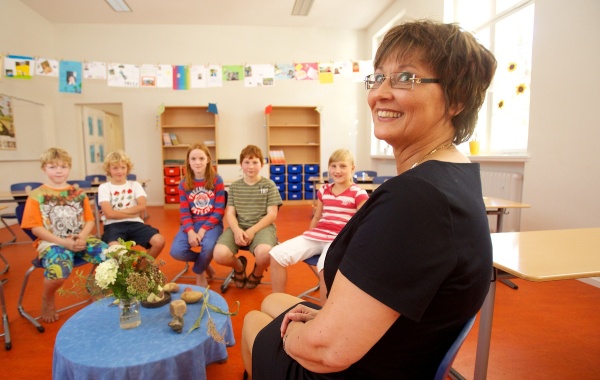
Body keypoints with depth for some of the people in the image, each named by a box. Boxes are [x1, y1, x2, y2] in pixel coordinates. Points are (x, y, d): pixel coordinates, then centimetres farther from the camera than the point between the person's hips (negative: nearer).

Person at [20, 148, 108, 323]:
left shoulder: (78, 193, 11)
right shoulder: (36, 195, 2)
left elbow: (90, 220, 9)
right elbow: (36, 228, -4)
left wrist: (82, 238, -12)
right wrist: (64, 242, -16)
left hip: (80, 239, 3)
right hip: (52, 242, -3)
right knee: (59, 270, -35)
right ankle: (48, 299, 2)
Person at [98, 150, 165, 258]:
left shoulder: (135, 185, 15)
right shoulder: (104, 187, 8)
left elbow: (142, 207, -1)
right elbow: (109, 214, -6)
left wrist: (119, 211, -8)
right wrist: (134, 212, -3)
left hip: (134, 223, 3)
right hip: (114, 225, -2)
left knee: (159, 241, -23)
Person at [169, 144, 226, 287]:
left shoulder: (217, 180, -3)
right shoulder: (184, 184, 5)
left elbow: (219, 210, -6)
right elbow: (184, 212, 0)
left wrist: (203, 230, -16)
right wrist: (190, 231, -18)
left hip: (211, 223, -2)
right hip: (191, 224, 3)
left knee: (208, 246, -34)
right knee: (176, 251, -24)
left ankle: (199, 272, 3)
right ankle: (204, 263, 9)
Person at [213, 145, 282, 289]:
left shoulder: (269, 185, 5)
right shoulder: (234, 186, 12)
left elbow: (272, 215, -2)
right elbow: (230, 214, 5)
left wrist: (252, 231, -16)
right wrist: (237, 230, -18)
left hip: (262, 227, -2)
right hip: (238, 227, 2)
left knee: (264, 253, -36)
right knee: (220, 254, -27)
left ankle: (257, 273, 5)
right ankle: (239, 266, 12)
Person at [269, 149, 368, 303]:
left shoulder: (358, 194, -2)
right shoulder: (324, 190, 14)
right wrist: (306, 241, 21)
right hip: (316, 235, 6)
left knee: (326, 267, -40)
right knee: (277, 254, -10)